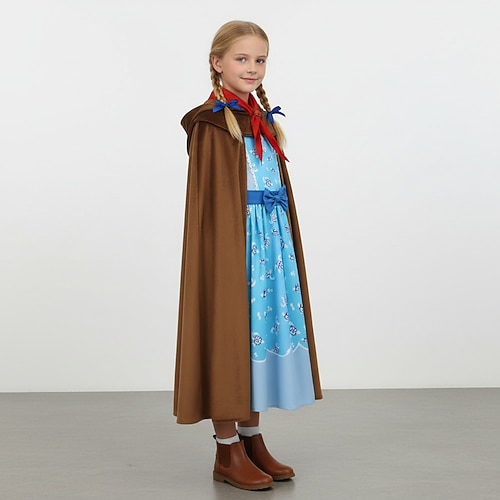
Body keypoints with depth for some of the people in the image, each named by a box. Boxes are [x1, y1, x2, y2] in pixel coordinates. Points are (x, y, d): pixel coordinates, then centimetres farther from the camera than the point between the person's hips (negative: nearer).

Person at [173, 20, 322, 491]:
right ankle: (227, 452, 13)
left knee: (264, 332, 10)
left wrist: (287, 247, 14)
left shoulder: (265, 121, 15)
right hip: (232, 242, -7)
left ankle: (253, 440, 24)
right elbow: (209, 202, -10)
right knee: (230, 332, -1)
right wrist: (225, 253, -16)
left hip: (272, 240, 8)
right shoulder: (210, 123, -7)